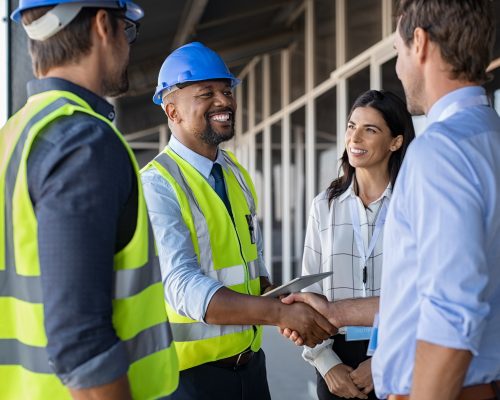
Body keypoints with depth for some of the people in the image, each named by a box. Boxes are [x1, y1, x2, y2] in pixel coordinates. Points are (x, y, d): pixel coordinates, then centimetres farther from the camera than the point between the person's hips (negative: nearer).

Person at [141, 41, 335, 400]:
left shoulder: (238, 175, 9)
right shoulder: (157, 185, -16)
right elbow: (183, 286, -26)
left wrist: (291, 306, -1)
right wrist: (280, 312, -33)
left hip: (250, 359, 7)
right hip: (192, 370, -7)